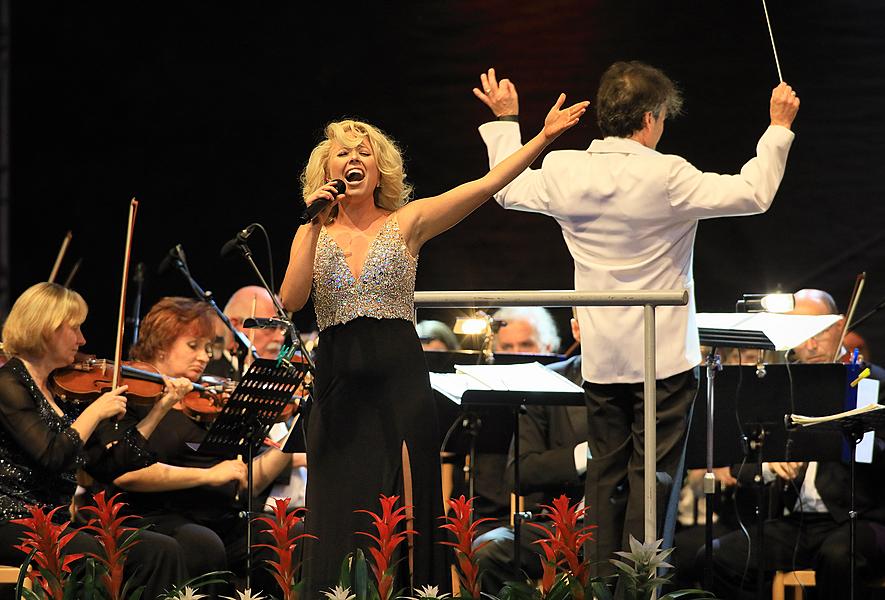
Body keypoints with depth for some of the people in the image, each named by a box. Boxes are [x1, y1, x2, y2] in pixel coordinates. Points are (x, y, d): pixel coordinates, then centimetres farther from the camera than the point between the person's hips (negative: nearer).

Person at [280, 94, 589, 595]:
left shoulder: (407, 223, 5)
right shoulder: (313, 234, 11)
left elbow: (485, 186, -4)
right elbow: (291, 301, -6)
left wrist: (545, 136, -13)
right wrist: (316, 224, -10)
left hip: (400, 383, -2)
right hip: (340, 386, 2)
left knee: (402, 517, -2)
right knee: (342, 516, 2)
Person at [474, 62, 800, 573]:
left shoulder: (563, 172, -1)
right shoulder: (666, 177, -16)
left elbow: (509, 189, 19)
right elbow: (753, 194, -12)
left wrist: (504, 121, 32)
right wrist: (779, 128, -1)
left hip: (600, 357, 5)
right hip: (664, 358, -5)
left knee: (606, 469, 12)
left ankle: (602, 580, 14)